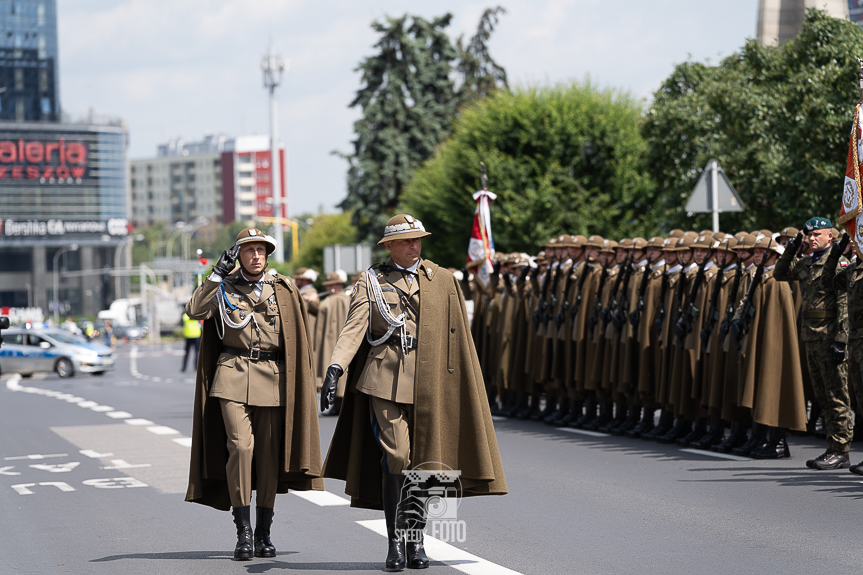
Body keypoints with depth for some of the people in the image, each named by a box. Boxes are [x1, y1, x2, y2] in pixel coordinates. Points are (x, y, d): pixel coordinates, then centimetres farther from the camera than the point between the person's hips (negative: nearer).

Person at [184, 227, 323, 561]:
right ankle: (243, 532, -11)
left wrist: (297, 386, 7)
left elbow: (296, 340, 13)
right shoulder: (224, 289, 10)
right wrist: (217, 274, -12)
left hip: (272, 379, 2)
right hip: (233, 375, -1)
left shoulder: (283, 291, 12)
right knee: (240, 445, -15)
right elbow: (195, 311, -8)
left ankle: (264, 534, 11)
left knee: (269, 453, 2)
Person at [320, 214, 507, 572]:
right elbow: (354, 327, -5)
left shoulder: (443, 280, 12)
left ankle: (415, 540, 14)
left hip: (429, 383, 2)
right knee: (396, 457, -10)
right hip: (386, 381, -2)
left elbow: (459, 339, 13)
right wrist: (334, 368, -20)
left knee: (423, 462, 3)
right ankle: (395, 543, -1)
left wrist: (465, 388, 10)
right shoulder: (371, 282, 6)